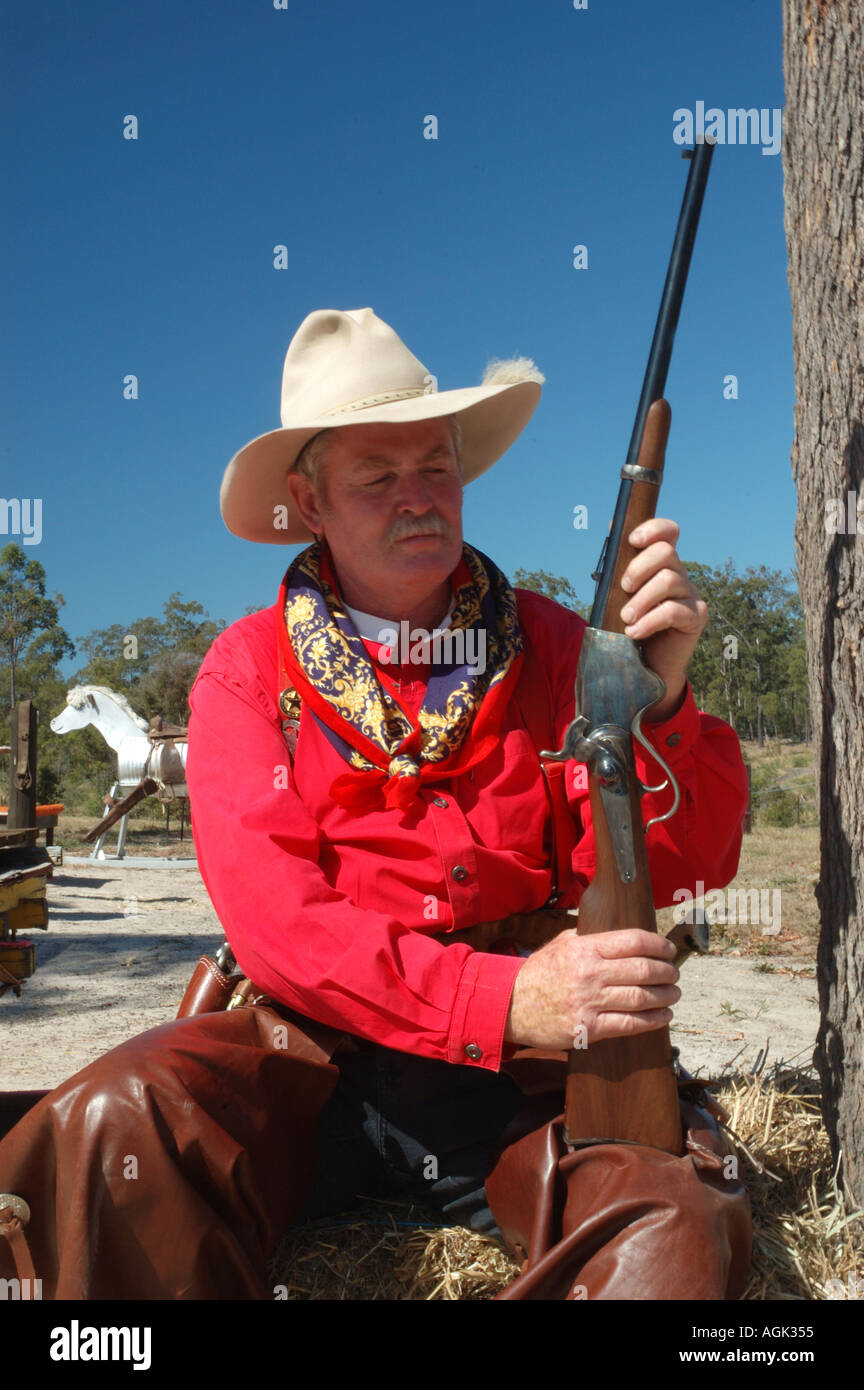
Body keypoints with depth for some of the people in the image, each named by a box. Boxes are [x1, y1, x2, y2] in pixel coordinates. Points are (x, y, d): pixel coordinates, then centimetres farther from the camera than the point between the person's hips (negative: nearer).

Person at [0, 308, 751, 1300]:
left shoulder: (548, 646, 6)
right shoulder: (248, 671, 3)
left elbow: (680, 872, -1)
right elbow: (270, 911, -10)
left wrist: (659, 697, -21)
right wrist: (500, 998, -23)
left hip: (524, 1075, 1)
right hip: (320, 1059, 0)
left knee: (682, 1235, -29)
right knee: (128, 1106, -30)